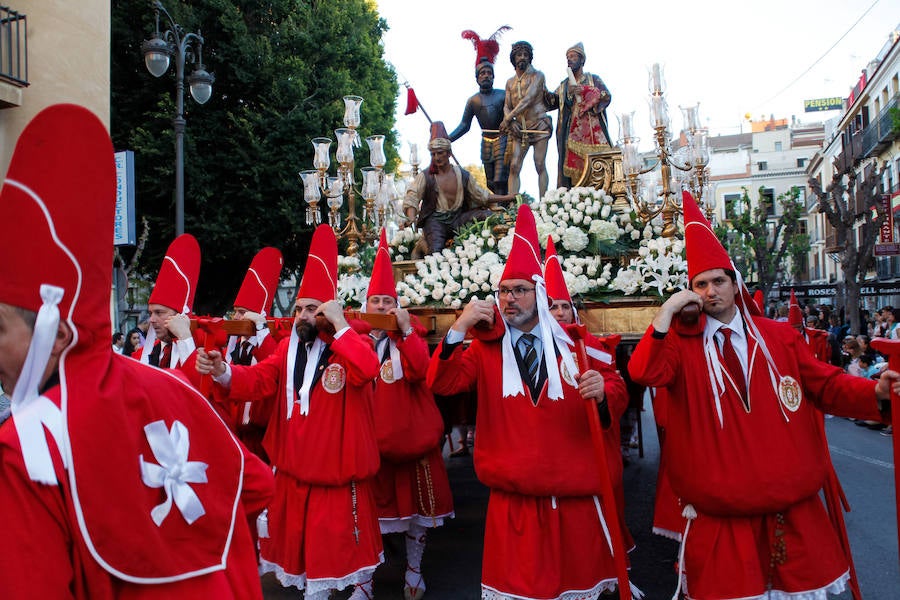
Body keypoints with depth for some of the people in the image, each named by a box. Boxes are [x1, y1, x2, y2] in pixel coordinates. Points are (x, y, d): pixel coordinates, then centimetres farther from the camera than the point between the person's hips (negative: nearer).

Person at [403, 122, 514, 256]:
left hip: (459, 216, 4)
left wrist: (507, 198, 15)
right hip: (436, 220, -3)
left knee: (487, 214, -19)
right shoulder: (425, 176, 0)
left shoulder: (463, 175, 10)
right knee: (436, 251, -29)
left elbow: (482, 196, 19)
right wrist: (411, 219, -30)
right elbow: (410, 200, -10)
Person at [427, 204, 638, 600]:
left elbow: (616, 398, 5)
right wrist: (458, 329, -23)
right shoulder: (486, 347, 1)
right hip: (512, 499, 0)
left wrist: (602, 392, -19)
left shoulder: (572, 344, 2)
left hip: (575, 495, 1)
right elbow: (440, 384, -10)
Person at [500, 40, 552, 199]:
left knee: (540, 166, -7)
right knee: (514, 167, -6)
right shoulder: (510, 82, 17)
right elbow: (507, 106, 11)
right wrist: (511, 122, -12)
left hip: (539, 125, -4)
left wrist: (508, 119, -18)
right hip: (519, 129, 5)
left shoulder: (537, 76, -1)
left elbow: (528, 99, -13)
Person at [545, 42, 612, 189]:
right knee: (571, 165, -9)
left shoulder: (593, 79, 13)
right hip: (572, 134, 3)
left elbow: (606, 96, -2)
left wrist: (584, 91, -12)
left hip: (592, 131, -2)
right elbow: (551, 102, 13)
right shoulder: (563, 85, 24)